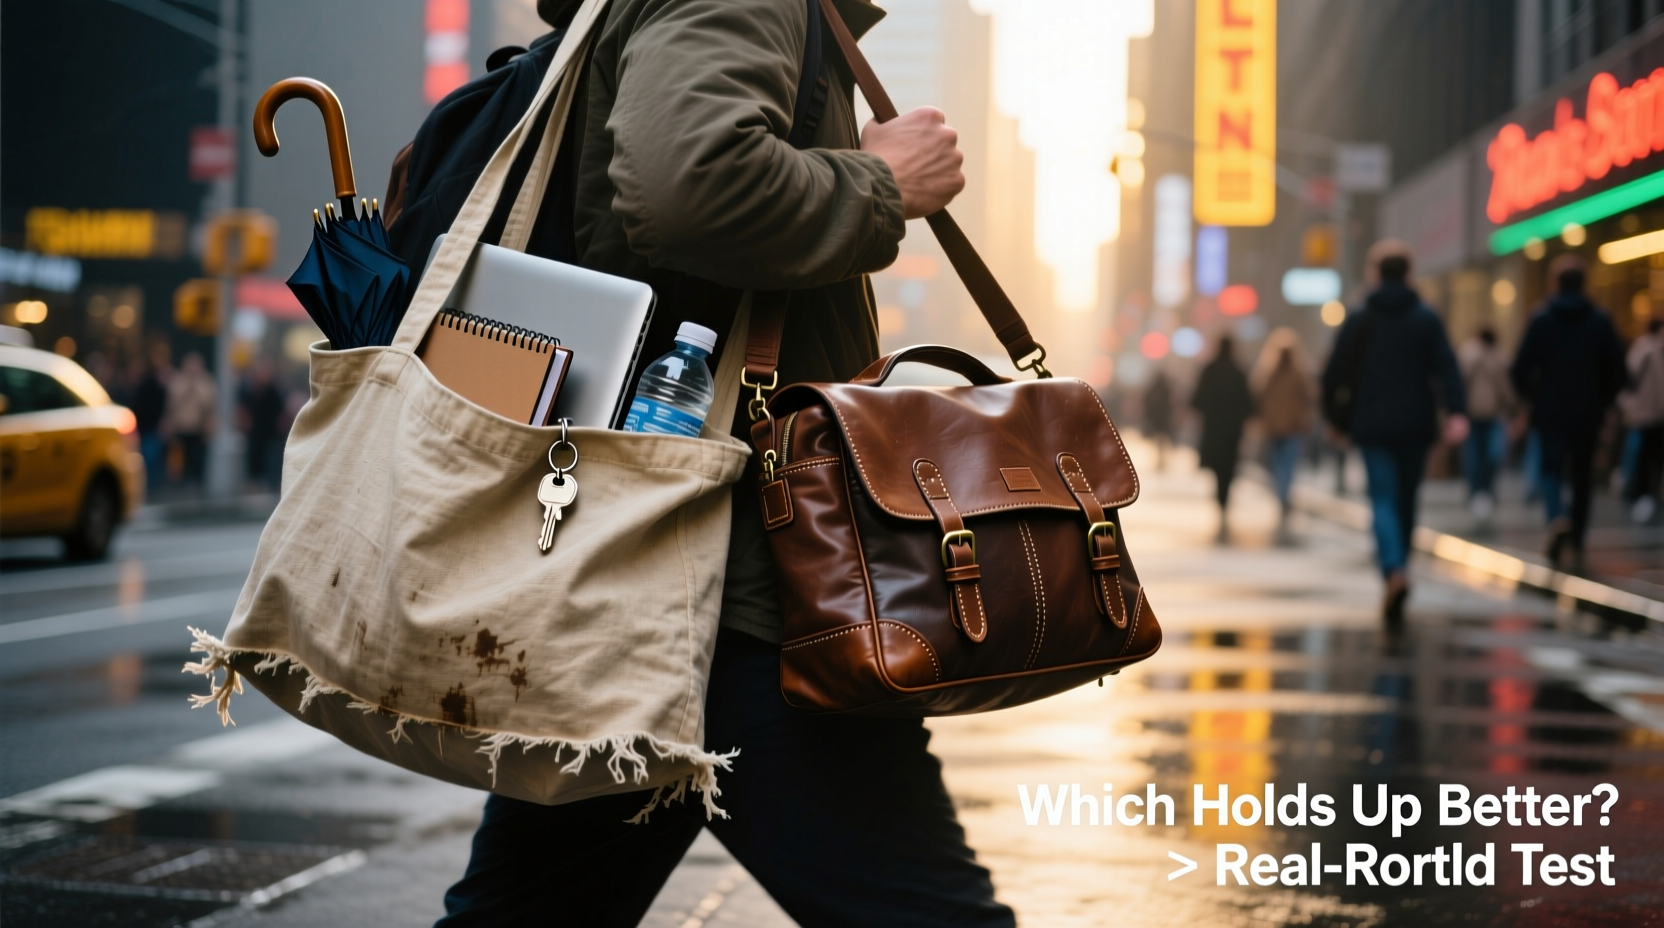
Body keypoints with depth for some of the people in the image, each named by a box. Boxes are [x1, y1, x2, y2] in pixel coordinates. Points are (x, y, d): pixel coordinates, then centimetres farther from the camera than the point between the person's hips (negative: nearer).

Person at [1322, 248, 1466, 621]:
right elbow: (1446, 367, -10)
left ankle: (1394, 571, -29)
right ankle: (1397, 570, 21)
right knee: (1407, 500, 13)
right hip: (1415, 426, 1)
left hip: (1373, 426, -1)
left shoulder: (1358, 320, 3)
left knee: (1384, 501, -6)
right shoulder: (1428, 319, 3)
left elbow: (1335, 372, 3)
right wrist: (1457, 412, -18)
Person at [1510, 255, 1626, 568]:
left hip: (1550, 412, -2)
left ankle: (1557, 517, -29)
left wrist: (1533, 397, 12)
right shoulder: (1601, 321, 0)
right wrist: (1601, 401, 14)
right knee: (1582, 476, 11)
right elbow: (1616, 369, -1)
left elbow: (1520, 369, -6)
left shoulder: (1541, 319, -4)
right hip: (1588, 413, 2)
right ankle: (1575, 544, 13)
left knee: (1551, 468, 2)